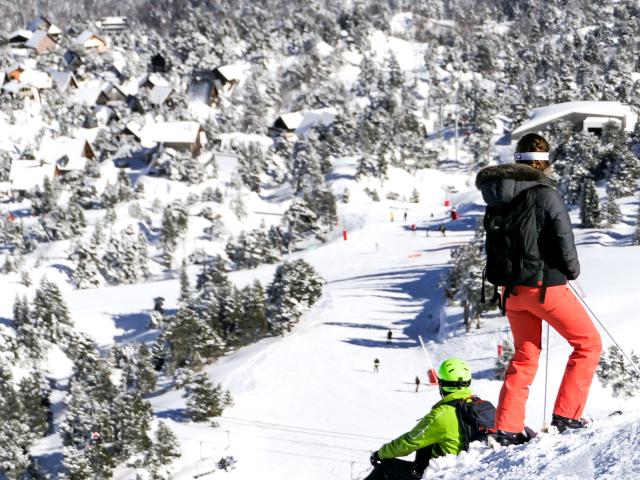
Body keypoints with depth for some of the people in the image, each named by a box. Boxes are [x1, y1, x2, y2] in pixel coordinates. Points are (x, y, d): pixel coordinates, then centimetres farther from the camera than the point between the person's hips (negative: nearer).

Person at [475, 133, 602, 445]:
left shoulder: (497, 200, 5)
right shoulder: (546, 195, -15)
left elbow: (492, 244, 11)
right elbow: (564, 242, -14)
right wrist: (572, 271, 4)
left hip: (511, 288, 7)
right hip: (545, 285, -7)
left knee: (525, 356, 18)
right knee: (588, 344, 8)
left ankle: (507, 429, 11)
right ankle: (566, 416, 2)